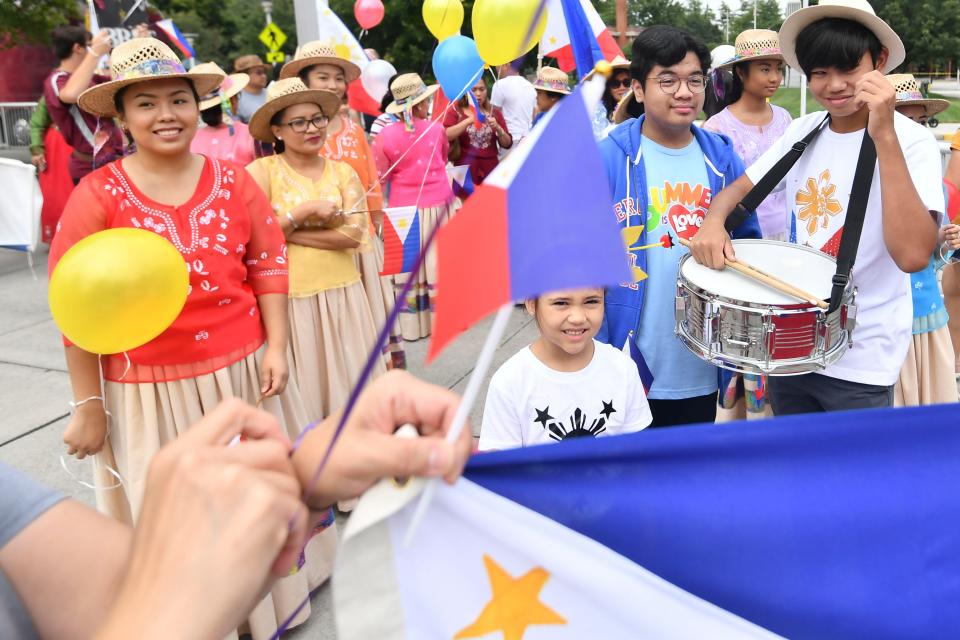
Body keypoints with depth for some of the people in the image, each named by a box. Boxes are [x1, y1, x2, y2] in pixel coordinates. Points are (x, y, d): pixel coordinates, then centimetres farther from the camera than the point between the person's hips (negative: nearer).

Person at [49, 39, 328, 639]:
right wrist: (89, 406, -4)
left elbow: (269, 263, 5)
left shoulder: (233, 179, -1)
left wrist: (276, 347, -1)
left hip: (244, 369, 3)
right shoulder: (98, 195, -9)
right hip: (153, 387, -2)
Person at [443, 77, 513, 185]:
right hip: (465, 169, -2)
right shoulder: (455, 111, 5)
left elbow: (507, 144, 10)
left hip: (491, 169, 3)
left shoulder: (494, 112, 12)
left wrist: (498, 128, -7)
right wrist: (469, 120, -18)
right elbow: (445, 136, -13)